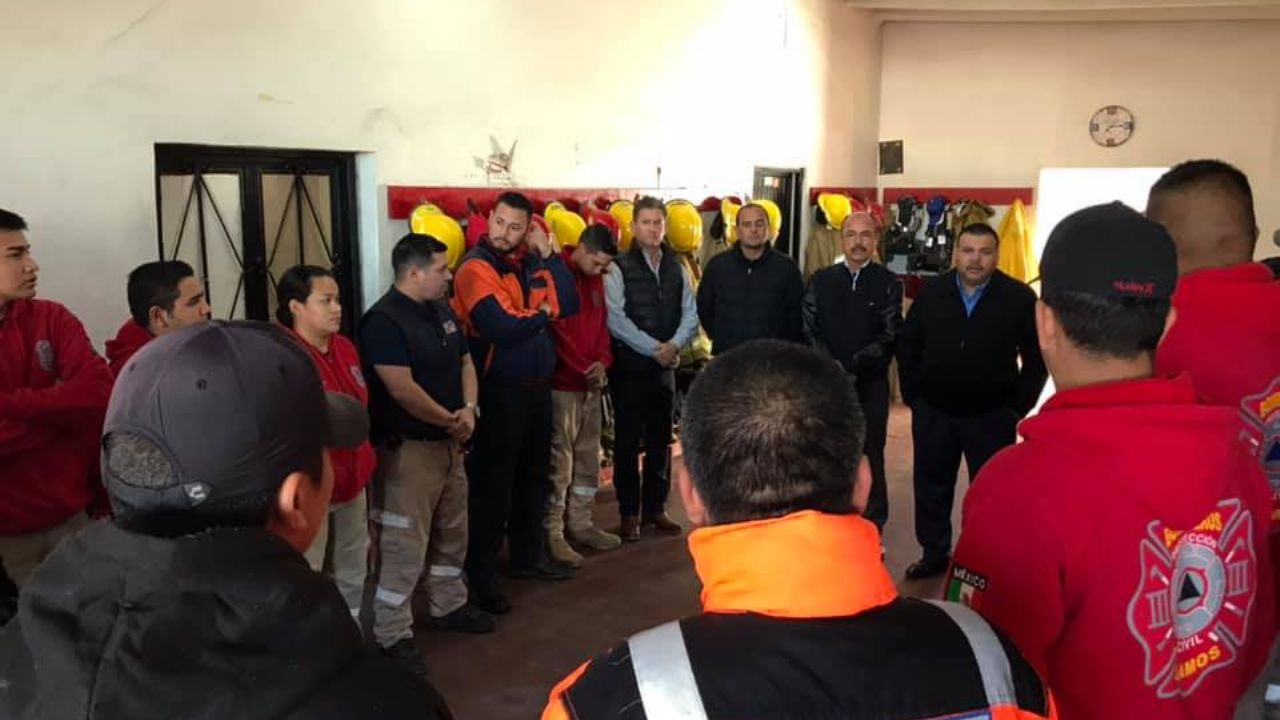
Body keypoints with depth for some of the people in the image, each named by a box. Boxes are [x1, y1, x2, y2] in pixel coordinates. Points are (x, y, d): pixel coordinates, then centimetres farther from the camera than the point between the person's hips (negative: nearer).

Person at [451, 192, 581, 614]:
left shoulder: (531, 263, 9)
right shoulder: (476, 267, -13)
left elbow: (569, 305, 1)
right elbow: (501, 328, -24)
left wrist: (548, 254, -6)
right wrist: (542, 314, -7)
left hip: (537, 386, 8)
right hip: (498, 390, -7)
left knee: (535, 475, 18)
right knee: (493, 483, 0)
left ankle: (528, 555, 35)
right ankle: (480, 574, 12)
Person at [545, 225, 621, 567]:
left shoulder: (595, 279, 13)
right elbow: (556, 331, -17)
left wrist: (602, 362, -1)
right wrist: (585, 368, -14)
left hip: (592, 383, 8)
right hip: (562, 384, -8)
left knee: (589, 456, 13)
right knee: (559, 459, -4)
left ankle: (581, 524, 24)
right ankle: (552, 533, 4)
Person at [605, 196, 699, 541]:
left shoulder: (676, 269, 9)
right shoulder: (619, 268, -5)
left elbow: (690, 314, 5)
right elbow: (616, 319, -13)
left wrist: (674, 345, -13)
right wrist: (653, 348, -16)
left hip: (666, 365, 5)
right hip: (629, 364, -4)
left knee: (660, 438, 10)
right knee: (627, 439, 2)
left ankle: (655, 508, 21)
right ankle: (630, 513, 11)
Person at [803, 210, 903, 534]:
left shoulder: (889, 283, 1)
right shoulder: (821, 280, 8)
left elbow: (890, 337, -5)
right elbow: (808, 330, 2)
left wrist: (851, 366, -13)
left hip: (870, 385, -2)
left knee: (870, 457, 4)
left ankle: (872, 530, 14)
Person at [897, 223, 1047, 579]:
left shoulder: (1019, 298, -6)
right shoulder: (930, 291, 1)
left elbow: (1036, 357, -1)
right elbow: (907, 346, 8)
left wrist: (1018, 405, -5)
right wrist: (912, 396, 4)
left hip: (991, 416, -2)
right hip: (933, 411, 3)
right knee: (931, 486, 12)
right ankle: (934, 554, 28)